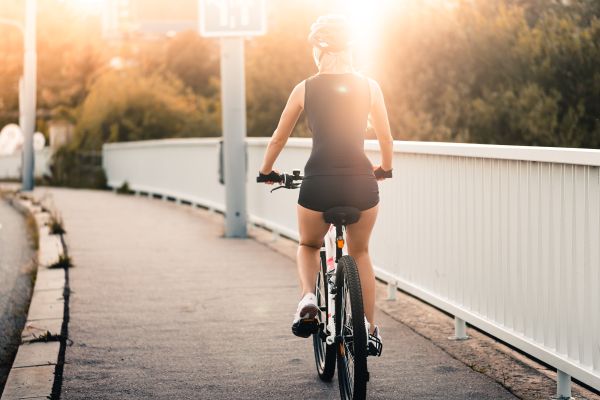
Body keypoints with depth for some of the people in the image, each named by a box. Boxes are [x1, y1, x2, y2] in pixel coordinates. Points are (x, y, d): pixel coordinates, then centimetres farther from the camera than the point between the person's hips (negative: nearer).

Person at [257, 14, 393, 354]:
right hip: (361, 180, 1)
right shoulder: (369, 87, 6)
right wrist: (385, 169, 33)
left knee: (309, 246, 26)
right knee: (360, 252, 25)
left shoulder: (305, 89, 5)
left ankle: (308, 298, -2)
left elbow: (279, 138, 13)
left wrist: (266, 171, 30)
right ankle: (371, 329, 23)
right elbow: (386, 138, 13)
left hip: (319, 181, -1)